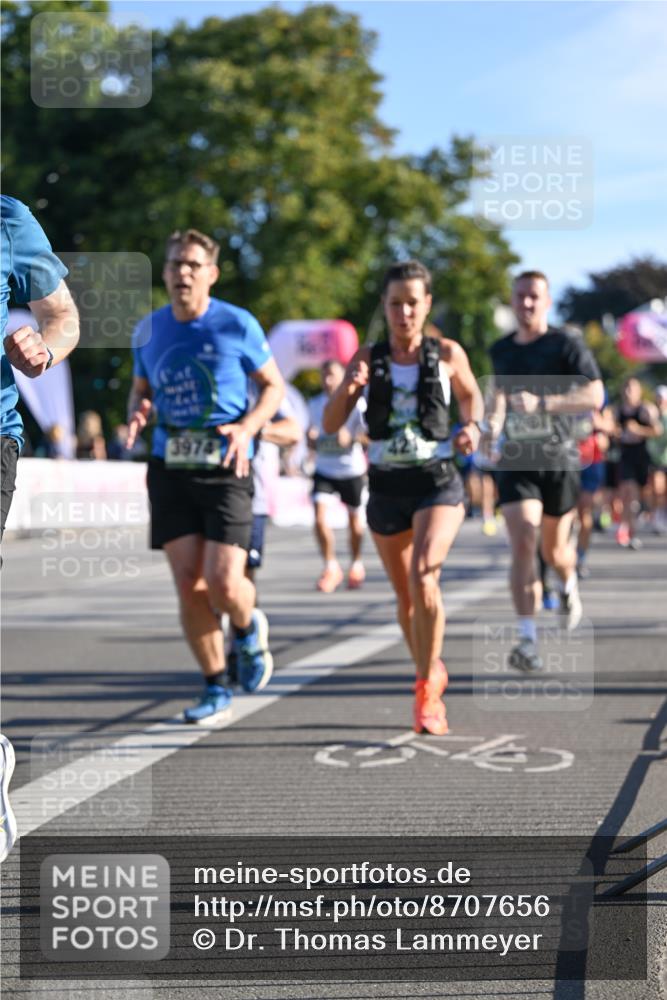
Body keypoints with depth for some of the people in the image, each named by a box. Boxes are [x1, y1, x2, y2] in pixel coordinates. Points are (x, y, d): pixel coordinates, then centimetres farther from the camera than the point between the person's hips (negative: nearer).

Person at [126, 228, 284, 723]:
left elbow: (274, 385, 5)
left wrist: (247, 427, -13)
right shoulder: (149, 330, 7)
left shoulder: (238, 325, -4)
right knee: (188, 585, 0)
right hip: (170, 469, 3)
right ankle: (216, 687, 16)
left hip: (225, 469, -3)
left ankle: (249, 627, 25)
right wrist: (137, 413, -3)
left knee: (224, 584, -13)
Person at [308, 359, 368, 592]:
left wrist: (350, 437, -33)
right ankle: (331, 567, -1)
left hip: (352, 470, -2)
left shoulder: (356, 403, -11)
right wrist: (311, 438, -11)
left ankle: (356, 563, 35)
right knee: (319, 517, -15)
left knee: (354, 521, 11)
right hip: (324, 470, 2)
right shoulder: (315, 404, 3)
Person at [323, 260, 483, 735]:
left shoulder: (448, 353, -1)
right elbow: (331, 424, -3)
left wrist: (471, 427, -1)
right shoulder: (369, 358, 0)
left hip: (438, 483, -3)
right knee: (405, 595, 14)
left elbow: (471, 394, 19)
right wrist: (348, 388, -22)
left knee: (423, 575, -25)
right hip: (386, 486, 3)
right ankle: (432, 674, 39)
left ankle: (426, 689, -13)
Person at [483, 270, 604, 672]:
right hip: (516, 461, 2)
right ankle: (527, 639, -17)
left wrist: (542, 404, -26)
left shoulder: (567, 345, -5)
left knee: (554, 549, 11)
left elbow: (595, 397, -15)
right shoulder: (501, 350, 9)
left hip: (559, 460, -2)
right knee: (523, 545, -16)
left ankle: (569, 585, 49)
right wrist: (493, 424, 6)